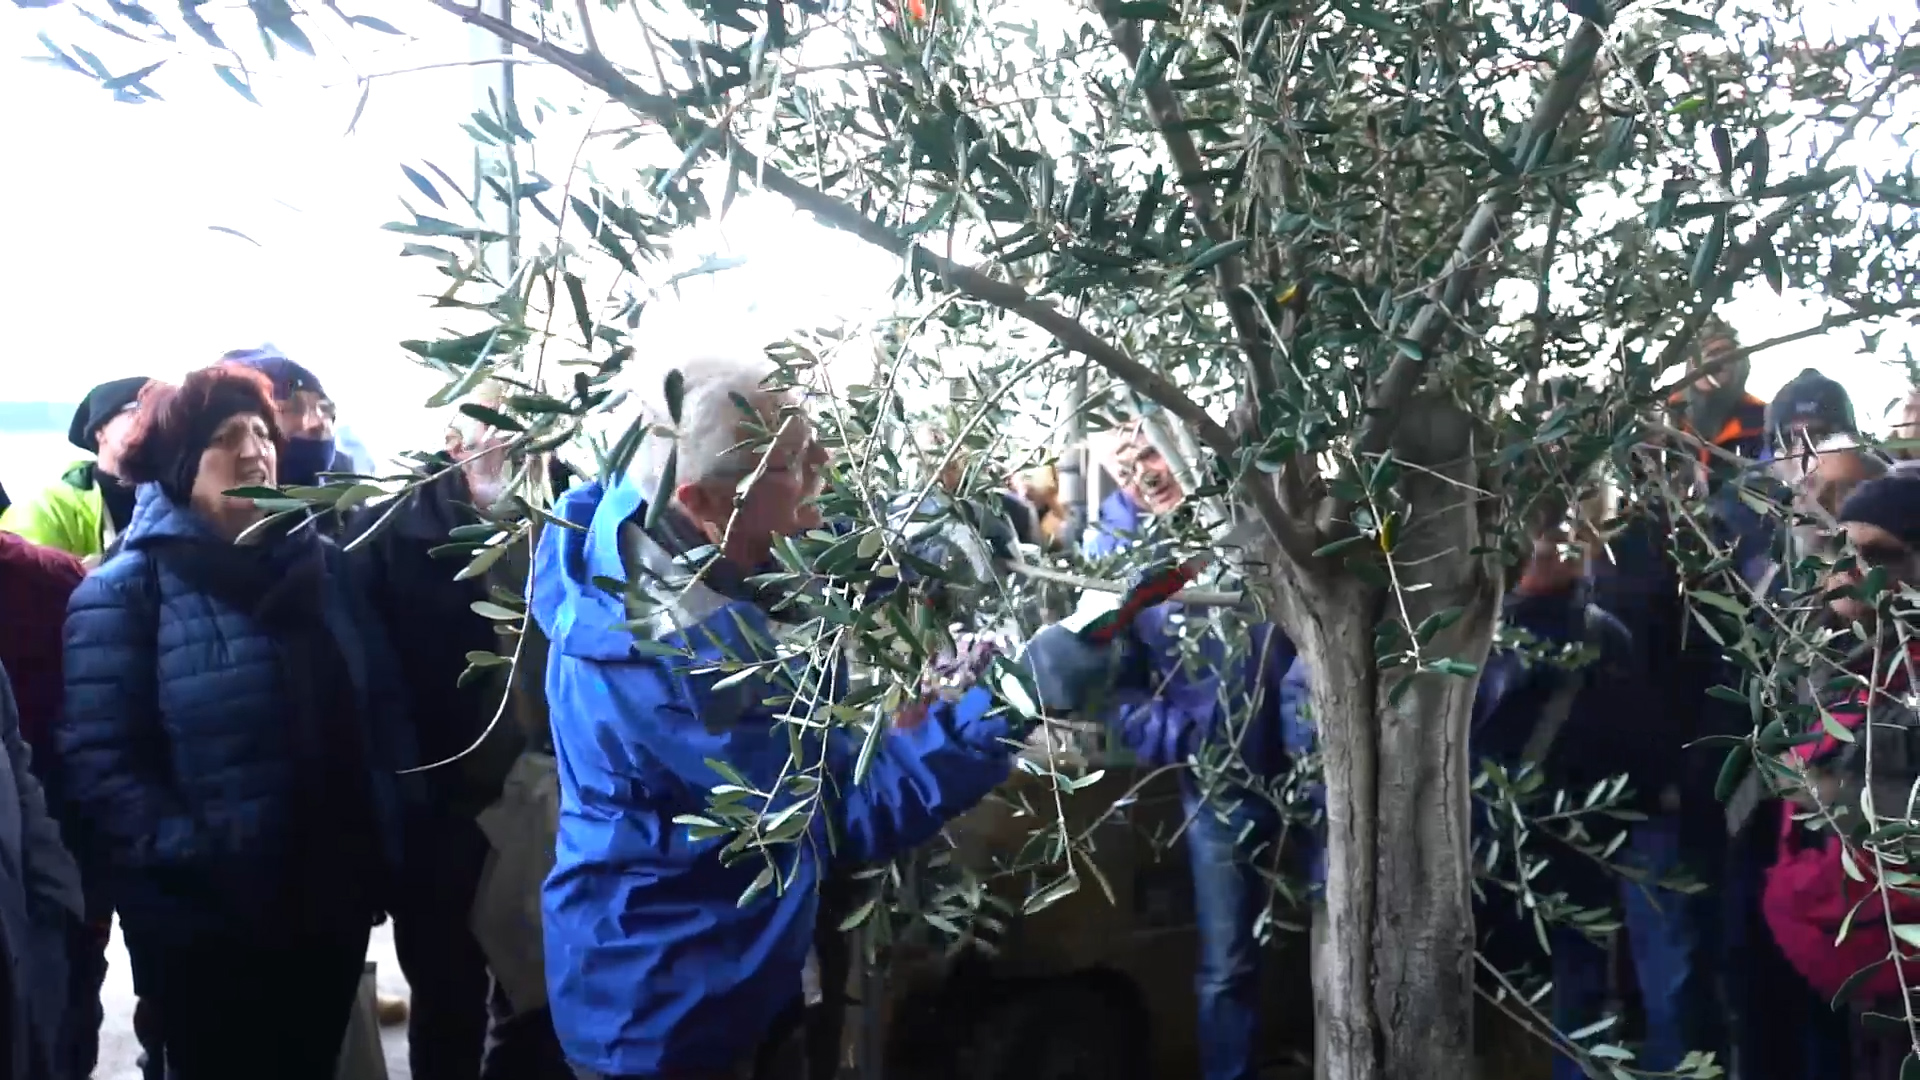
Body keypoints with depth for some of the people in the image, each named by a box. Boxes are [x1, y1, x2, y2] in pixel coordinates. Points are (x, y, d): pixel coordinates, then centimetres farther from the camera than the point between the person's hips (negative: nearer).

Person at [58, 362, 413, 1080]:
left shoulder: (320, 564, 7)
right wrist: (196, 855, -22)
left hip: (335, 900, 5)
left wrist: (382, 830, 3)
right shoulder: (127, 588, -8)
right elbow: (98, 764, -16)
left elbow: (381, 703, 12)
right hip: (205, 925, -5)